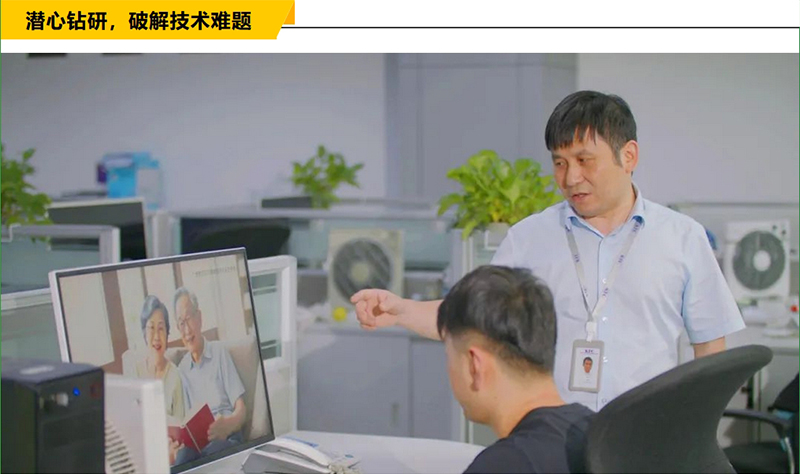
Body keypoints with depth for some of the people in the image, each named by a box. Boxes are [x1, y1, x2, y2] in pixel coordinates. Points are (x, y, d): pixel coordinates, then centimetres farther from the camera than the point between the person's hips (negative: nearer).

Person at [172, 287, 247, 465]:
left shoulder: (219, 351, 7)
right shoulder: (182, 368, 16)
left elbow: (241, 410, 2)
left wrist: (227, 425, -24)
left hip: (226, 438, -2)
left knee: (216, 452, -41)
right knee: (181, 456, -37)